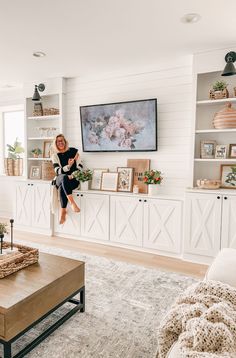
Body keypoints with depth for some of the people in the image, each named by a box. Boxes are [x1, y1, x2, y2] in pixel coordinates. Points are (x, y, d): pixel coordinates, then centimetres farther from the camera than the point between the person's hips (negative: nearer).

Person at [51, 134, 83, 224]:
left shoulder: (73, 151, 4)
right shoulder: (55, 155, 5)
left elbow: (80, 167, 1)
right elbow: (58, 171, -6)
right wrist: (69, 166, -22)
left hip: (74, 179, -1)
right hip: (61, 179, 1)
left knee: (62, 188, -33)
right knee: (64, 177, -36)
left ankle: (63, 211, -25)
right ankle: (72, 203, -39)